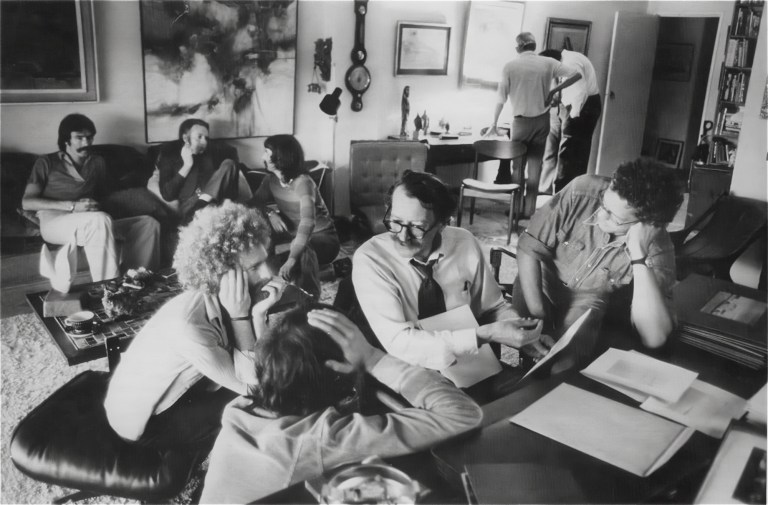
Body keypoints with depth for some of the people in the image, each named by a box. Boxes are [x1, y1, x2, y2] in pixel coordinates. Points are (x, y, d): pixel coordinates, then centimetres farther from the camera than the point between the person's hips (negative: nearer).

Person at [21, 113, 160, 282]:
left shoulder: (97, 162, 24)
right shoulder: (46, 163, 11)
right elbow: (27, 202, 1)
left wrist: (96, 207, 0)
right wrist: (72, 206, -12)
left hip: (92, 223, 5)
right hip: (54, 222, -5)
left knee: (148, 224, -18)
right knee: (100, 220, -38)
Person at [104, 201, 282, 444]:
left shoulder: (222, 301, -14)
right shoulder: (189, 324, -37)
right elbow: (249, 386, -26)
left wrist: (258, 314, -28)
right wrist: (241, 316, -34)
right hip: (142, 422, -7)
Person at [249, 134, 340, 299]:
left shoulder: (303, 182, -26)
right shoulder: (271, 180, -3)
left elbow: (307, 223, -38)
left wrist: (291, 259, -49)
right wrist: (270, 213, -23)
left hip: (322, 237, -7)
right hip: (293, 236, 7)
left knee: (303, 252, -39)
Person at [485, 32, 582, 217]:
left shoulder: (510, 66, -5)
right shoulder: (548, 63, 1)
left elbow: (501, 98, -3)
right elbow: (576, 74, -1)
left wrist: (494, 124, 4)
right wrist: (554, 90, 4)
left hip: (522, 120, -2)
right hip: (543, 119, 3)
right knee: (535, 165, 8)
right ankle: (529, 209, 11)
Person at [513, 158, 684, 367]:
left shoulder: (658, 249, -26)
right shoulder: (582, 191, -28)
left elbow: (654, 338, -37)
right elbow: (529, 248, -17)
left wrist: (639, 255, -41)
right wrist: (537, 313, -26)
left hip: (589, 301, 0)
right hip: (542, 281, 1)